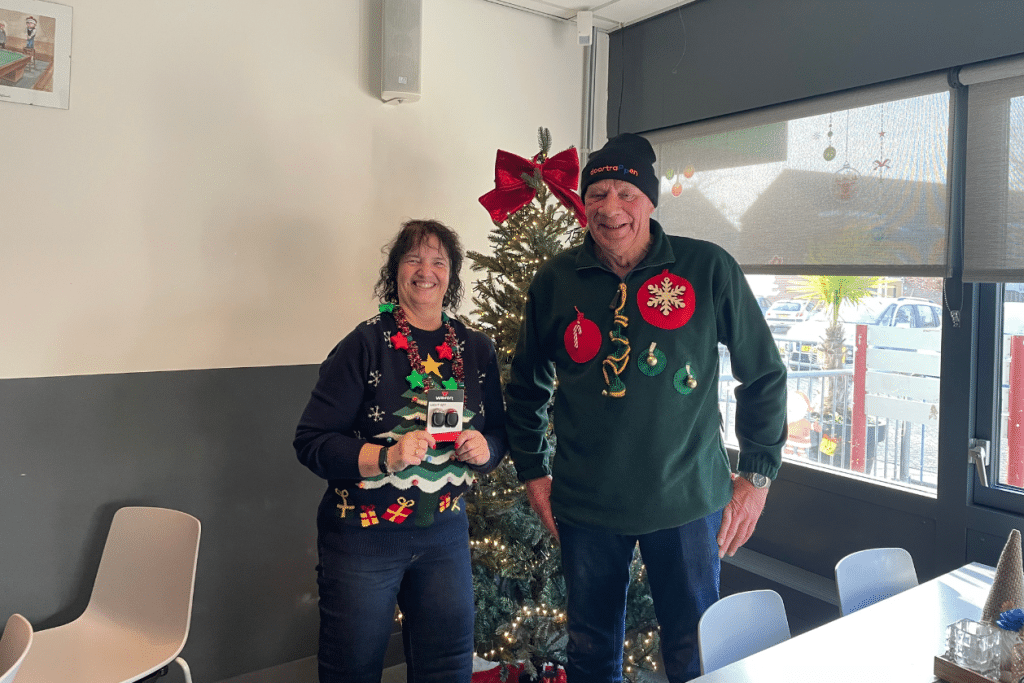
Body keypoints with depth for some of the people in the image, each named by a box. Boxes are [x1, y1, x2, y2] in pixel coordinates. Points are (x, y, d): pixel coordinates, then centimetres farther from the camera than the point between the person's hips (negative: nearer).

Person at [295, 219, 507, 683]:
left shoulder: (476, 349, 3)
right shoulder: (366, 344, -11)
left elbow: (499, 432, 12)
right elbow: (311, 441, -14)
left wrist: (485, 449, -10)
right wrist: (385, 457, -27)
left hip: (446, 530, 4)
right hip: (363, 535, -4)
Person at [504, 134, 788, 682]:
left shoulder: (709, 269, -6)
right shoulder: (555, 281, 0)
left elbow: (764, 373, 2)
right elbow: (526, 386, 12)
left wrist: (757, 473, 1)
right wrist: (533, 471, 9)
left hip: (688, 499, -1)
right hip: (585, 502, 2)